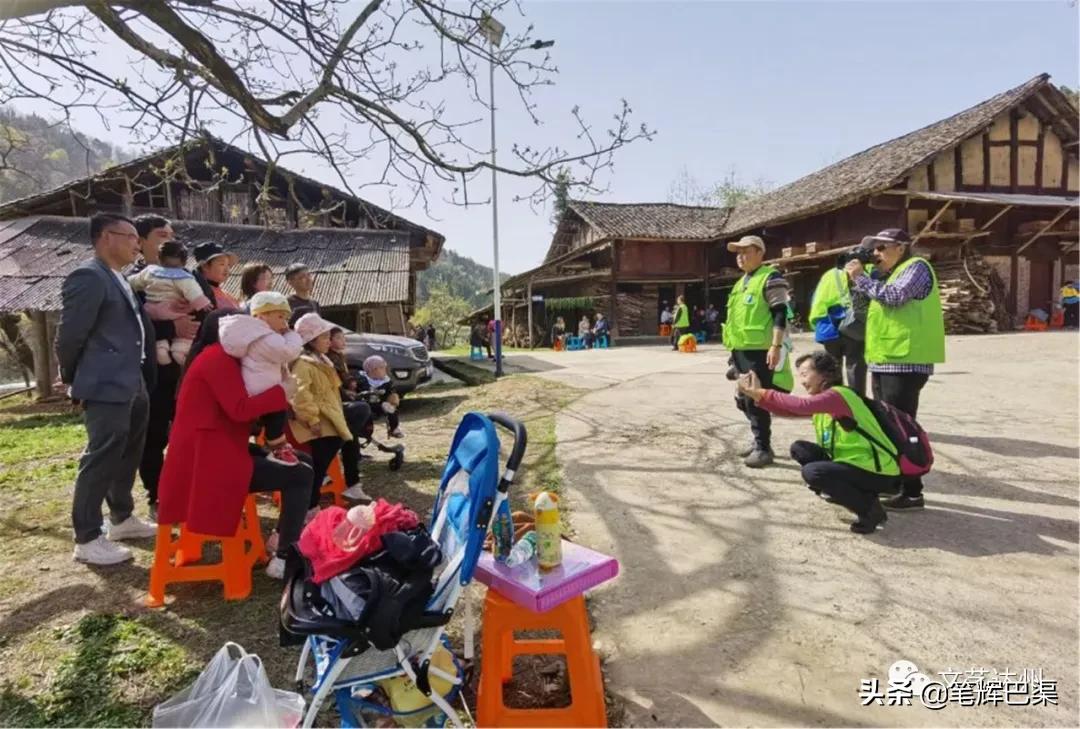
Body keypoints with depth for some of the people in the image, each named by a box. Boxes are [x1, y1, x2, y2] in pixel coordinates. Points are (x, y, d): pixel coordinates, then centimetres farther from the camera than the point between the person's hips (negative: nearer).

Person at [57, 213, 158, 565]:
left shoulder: (120, 280, 17)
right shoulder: (88, 277, -13)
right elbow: (69, 335, -12)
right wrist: (72, 378, 1)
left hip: (133, 384, 9)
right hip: (106, 387, -9)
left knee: (127, 456, 18)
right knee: (100, 460, -3)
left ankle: (122, 519, 34)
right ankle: (87, 540, 8)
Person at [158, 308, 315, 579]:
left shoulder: (221, 357, 18)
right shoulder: (218, 357, -14)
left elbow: (241, 407, 16)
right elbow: (240, 410, -24)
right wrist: (283, 391, -15)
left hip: (219, 451, 10)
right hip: (212, 461, -10)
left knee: (305, 462, 12)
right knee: (301, 475, -15)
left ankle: (282, 537, 19)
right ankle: (284, 559, -9)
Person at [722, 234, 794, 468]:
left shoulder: (770, 277, -7)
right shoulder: (741, 282, 21)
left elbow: (780, 314, -15)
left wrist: (776, 346, -22)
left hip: (760, 351, -9)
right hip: (741, 351, 9)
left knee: (756, 400, -8)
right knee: (744, 400, 14)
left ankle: (763, 448, 3)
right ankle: (759, 441, 28)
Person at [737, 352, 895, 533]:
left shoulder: (838, 395, -22)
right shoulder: (824, 399, 8)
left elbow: (802, 406, -38)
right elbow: (791, 411, 2)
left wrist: (761, 393, -31)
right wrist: (755, 394, -8)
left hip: (879, 475, -9)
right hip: (855, 463, 9)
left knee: (812, 472, -26)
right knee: (799, 449, 4)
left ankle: (870, 509, -8)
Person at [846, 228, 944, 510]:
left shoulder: (916, 267, -5)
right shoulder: (889, 273, 22)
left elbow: (894, 297, -21)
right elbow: (874, 303, 21)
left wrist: (860, 277, -12)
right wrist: (858, 277, 9)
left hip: (905, 362, -10)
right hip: (885, 361, 10)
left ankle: (911, 492, -3)